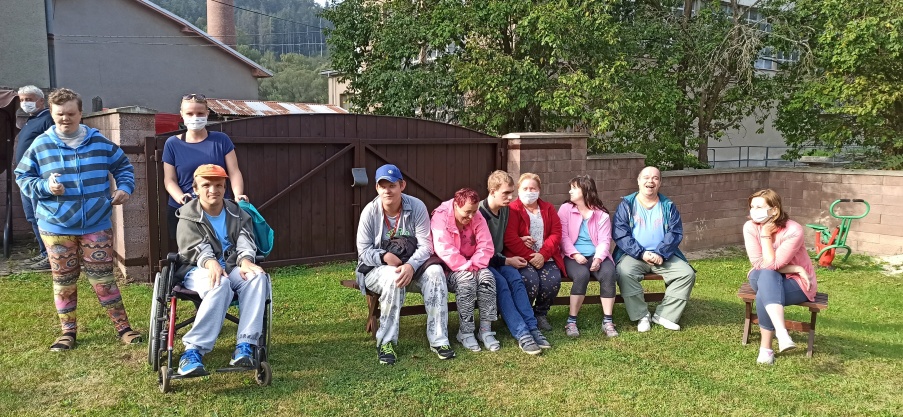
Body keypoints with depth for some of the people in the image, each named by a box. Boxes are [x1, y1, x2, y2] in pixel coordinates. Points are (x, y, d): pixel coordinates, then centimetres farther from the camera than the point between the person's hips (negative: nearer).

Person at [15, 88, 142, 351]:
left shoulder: (99, 142, 3)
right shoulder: (40, 145, 1)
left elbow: (123, 166, 14)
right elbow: (22, 177, 7)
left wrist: (124, 188, -4)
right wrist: (45, 187, -12)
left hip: (97, 226, 0)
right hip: (56, 228, 1)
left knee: (103, 279, 2)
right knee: (63, 282, 9)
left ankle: (123, 327, 11)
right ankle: (68, 331, 24)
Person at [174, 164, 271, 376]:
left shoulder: (237, 213, 14)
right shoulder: (188, 216, 4)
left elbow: (245, 240, -3)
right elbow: (195, 247, -12)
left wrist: (245, 260, -28)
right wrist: (210, 262, -37)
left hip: (233, 268, 3)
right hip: (199, 270, -3)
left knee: (258, 276, -33)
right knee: (220, 284, -40)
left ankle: (245, 346, -40)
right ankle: (193, 351, -45)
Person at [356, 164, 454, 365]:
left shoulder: (417, 207, -10)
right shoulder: (370, 211, -10)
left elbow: (425, 245, -13)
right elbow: (363, 251, -9)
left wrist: (411, 266, -33)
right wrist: (384, 257, -29)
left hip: (412, 265, 2)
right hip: (377, 269, -1)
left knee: (435, 271, -29)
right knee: (393, 276, -37)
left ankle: (438, 339, -24)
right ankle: (386, 342, -25)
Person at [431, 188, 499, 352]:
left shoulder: (477, 219, -2)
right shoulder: (440, 217, -18)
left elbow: (486, 247, -7)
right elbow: (444, 250, -26)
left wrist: (474, 265, -23)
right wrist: (466, 267, -28)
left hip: (470, 268, 5)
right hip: (447, 269, -5)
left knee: (487, 276, -25)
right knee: (466, 279, -34)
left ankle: (486, 330, -21)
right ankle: (466, 332, -24)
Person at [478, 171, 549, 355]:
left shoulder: (505, 210, 5)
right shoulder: (480, 213, -19)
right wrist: (507, 261, -14)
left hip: (499, 260, 6)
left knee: (516, 279, -23)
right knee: (501, 284, -31)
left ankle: (532, 328, -28)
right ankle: (522, 334, -36)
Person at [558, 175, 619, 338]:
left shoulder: (601, 213, 8)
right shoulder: (565, 209, 6)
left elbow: (605, 240, -1)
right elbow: (563, 236, -3)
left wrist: (598, 258, -19)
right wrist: (575, 254, -18)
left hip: (595, 256, 2)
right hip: (573, 256, -2)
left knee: (609, 273, -29)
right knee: (582, 275, -33)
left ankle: (607, 321, -20)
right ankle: (571, 321, -23)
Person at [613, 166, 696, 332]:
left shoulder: (668, 206, 9)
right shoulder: (626, 205, 2)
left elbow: (675, 233, 0)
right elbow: (619, 234, -8)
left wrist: (660, 254, -17)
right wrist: (642, 253, -18)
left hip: (664, 256, 3)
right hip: (633, 255, -3)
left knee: (687, 273, -18)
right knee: (624, 273, -33)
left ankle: (664, 314, -9)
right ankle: (642, 315, -16)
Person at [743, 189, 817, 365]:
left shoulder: (793, 230, -23)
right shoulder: (750, 227, -13)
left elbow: (771, 264, -28)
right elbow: (759, 264, -16)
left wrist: (766, 234, -25)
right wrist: (796, 269, -18)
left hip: (796, 282, -3)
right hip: (764, 279, 3)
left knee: (764, 296, -34)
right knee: (767, 275, -35)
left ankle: (766, 348, -25)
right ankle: (782, 333, -43)